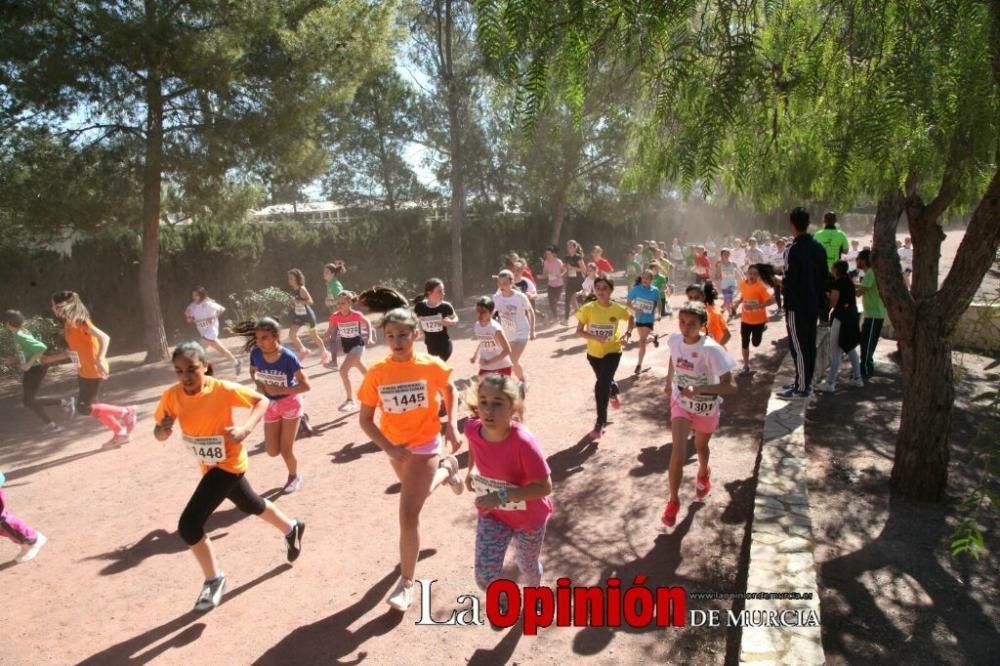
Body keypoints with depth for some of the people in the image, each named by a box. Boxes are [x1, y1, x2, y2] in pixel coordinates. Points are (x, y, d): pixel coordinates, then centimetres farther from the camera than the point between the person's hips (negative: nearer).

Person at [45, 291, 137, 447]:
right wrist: (50, 359, 23)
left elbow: (105, 338, -28)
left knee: (83, 408, -6)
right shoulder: (68, 324, 10)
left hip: (94, 372, -9)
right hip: (83, 372, 9)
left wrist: (100, 360, -38)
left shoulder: (80, 322, -18)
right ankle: (120, 433, 22)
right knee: (92, 406, 12)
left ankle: (126, 412, 4)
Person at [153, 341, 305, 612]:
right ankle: (292, 529, 54)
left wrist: (245, 429, -31)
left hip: (228, 463, -7)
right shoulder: (172, 396, -11)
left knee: (189, 524, -14)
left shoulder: (222, 389, -24)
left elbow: (261, 401, -16)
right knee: (251, 505, 27)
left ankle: (214, 580, 8)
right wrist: (162, 431, -28)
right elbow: (159, 432, -4)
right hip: (210, 465, 7)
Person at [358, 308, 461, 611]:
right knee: (415, 492, 32)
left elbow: (448, 390, 4)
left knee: (408, 515, -10)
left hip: (424, 446, -4)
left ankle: (407, 581, 8)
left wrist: (451, 424, -4)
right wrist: (389, 448, -22)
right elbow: (365, 419, -10)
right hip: (396, 447, 4)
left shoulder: (431, 366, -19)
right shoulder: (376, 373, -17)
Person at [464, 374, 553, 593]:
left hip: (528, 516, -3)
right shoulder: (473, 429, -22)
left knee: (527, 565, 24)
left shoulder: (523, 441, -37)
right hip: (491, 514, 3)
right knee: (485, 576, -3)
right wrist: (471, 470, 0)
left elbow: (544, 487, -31)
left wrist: (501, 496, -36)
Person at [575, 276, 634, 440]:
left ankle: (600, 423, -2)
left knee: (601, 386, -16)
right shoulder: (588, 308, -16)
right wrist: (595, 337, -29)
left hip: (612, 351, -2)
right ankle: (614, 393, 64)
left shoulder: (618, 309, -13)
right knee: (604, 382, 25)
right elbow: (579, 331, -13)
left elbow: (632, 318, 7)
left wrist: (628, 333, -9)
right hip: (594, 352, 2)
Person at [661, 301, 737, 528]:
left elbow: (730, 386, -30)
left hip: (706, 407, -2)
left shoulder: (711, 349, -30)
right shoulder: (674, 340, -16)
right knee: (678, 453, -13)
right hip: (681, 403, 2)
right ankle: (673, 501, 7)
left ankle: (703, 473, 60)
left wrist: (699, 389, -41)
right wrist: (669, 382, 17)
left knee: (701, 446, 25)